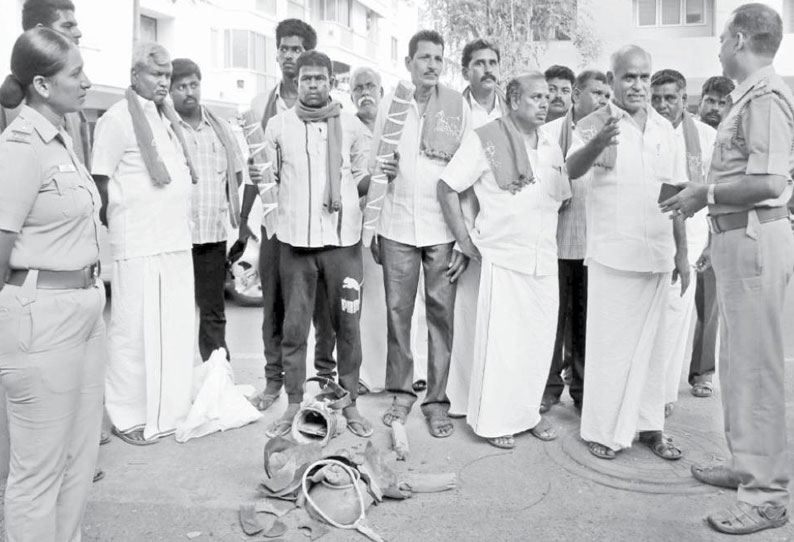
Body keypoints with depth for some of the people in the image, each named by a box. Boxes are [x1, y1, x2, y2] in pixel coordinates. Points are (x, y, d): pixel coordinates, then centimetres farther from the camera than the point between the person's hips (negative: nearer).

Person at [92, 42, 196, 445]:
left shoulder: (169, 117, 14)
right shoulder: (118, 118, -9)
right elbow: (100, 181, -9)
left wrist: (180, 220, 12)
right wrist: (122, 221, -1)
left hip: (178, 241, 7)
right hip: (138, 245, -7)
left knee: (178, 330, 12)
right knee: (135, 332, 1)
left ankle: (171, 409, 25)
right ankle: (129, 417, 15)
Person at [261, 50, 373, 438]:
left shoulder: (352, 126, 7)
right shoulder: (278, 126, 7)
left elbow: (361, 180, 12)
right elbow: (270, 179, 13)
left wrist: (381, 176, -1)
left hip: (343, 238, 0)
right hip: (295, 239, 1)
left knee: (347, 324, 4)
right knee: (293, 326, 6)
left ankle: (349, 402, 17)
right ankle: (294, 404, 18)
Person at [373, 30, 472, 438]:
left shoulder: (458, 106, 2)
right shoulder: (390, 103, 8)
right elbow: (373, 162, 17)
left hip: (443, 229, -1)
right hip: (396, 226, 2)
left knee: (441, 313, 1)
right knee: (397, 311, 6)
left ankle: (437, 400, 13)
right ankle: (401, 392, 20)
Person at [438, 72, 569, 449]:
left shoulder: (551, 148, 13)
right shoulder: (485, 139, -5)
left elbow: (561, 198, 24)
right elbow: (447, 188, -6)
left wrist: (548, 235, 13)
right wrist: (465, 240, -7)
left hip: (544, 259, 6)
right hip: (502, 256, -6)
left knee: (539, 339, 10)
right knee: (499, 340, 0)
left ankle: (528, 411, 26)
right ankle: (493, 420, 14)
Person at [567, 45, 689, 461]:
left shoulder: (665, 129, 12)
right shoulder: (595, 124, -4)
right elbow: (572, 169, -23)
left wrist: (682, 253, 13)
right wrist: (599, 142, -44)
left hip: (658, 255, 5)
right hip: (612, 254, -5)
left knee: (650, 342, 12)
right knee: (609, 342, 1)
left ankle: (649, 424, 25)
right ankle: (602, 429, 13)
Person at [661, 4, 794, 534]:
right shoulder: (748, 96, 15)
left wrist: (707, 194, -12)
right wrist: (703, 192, 10)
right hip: (737, 237, 10)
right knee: (736, 360, 17)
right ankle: (747, 463, 31)